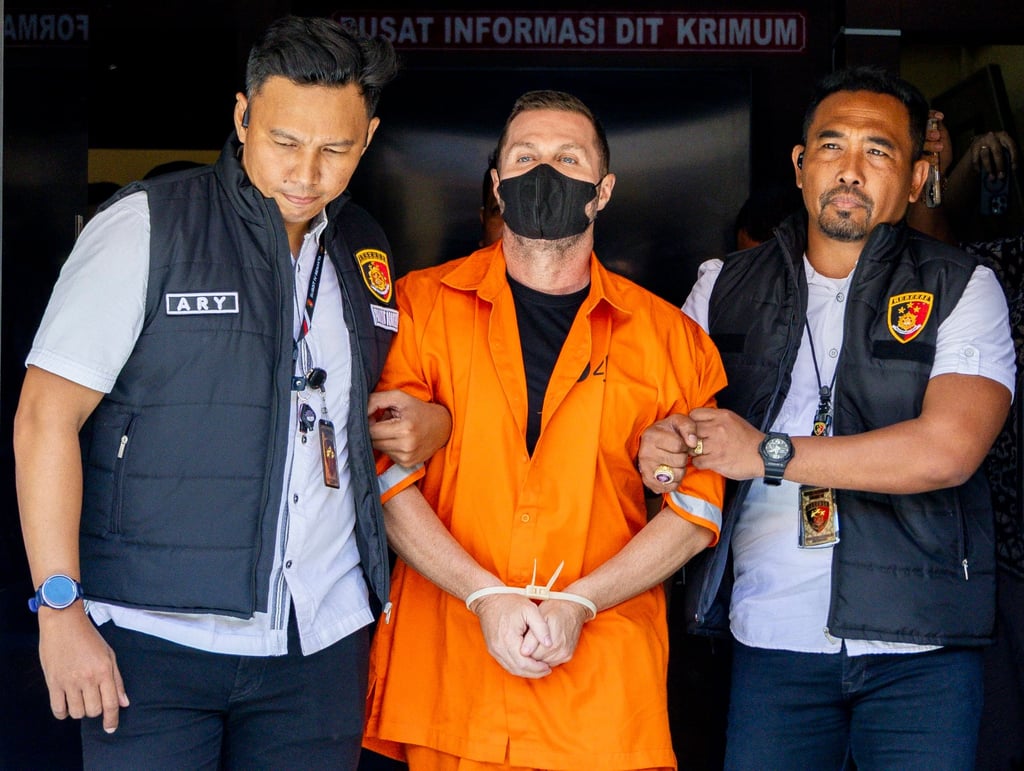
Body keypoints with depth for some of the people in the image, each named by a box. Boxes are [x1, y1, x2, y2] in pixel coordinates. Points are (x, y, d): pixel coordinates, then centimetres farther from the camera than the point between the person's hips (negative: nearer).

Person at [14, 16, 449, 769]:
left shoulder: (367, 254, 12)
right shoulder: (147, 226, -5)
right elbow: (47, 417, -8)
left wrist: (432, 422, 4)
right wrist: (60, 608, -14)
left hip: (321, 643, 5)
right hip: (156, 642, -4)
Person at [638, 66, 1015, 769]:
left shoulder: (961, 288, 1)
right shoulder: (725, 288, 11)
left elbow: (949, 450, -14)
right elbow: (658, 407, 17)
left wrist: (770, 454, -13)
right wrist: (655, 448, -9)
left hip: (921, 641, -2)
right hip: (772, 636, 2)